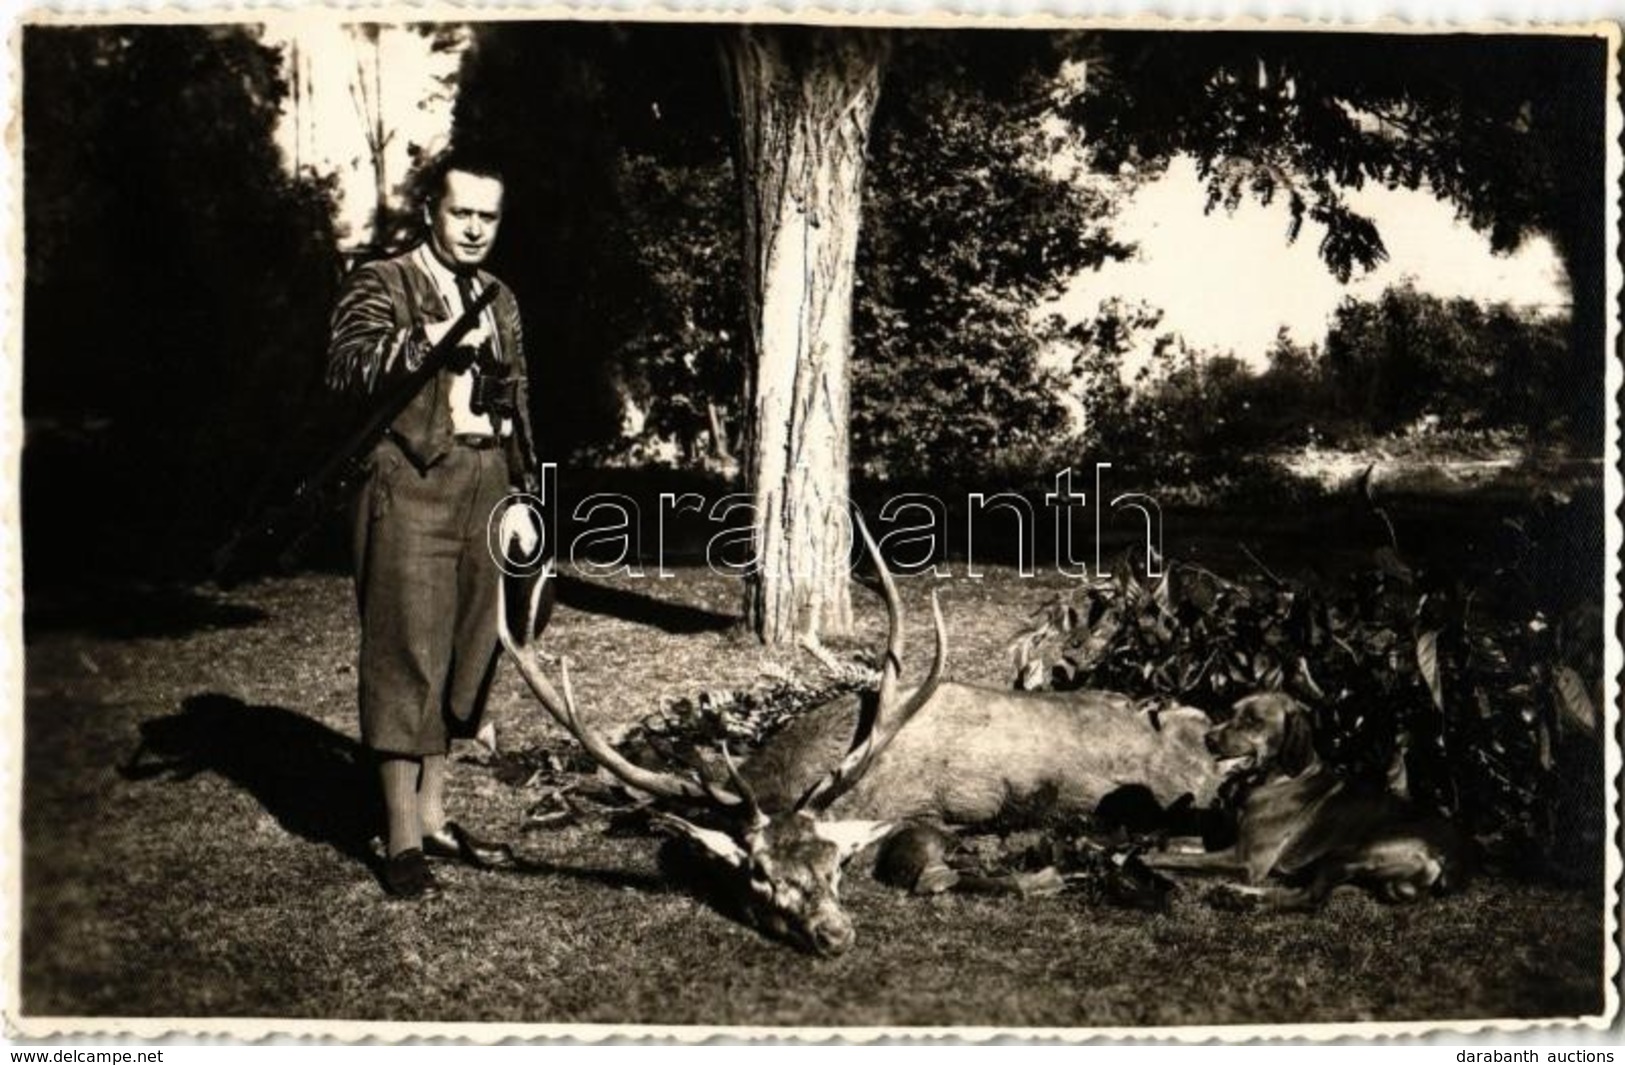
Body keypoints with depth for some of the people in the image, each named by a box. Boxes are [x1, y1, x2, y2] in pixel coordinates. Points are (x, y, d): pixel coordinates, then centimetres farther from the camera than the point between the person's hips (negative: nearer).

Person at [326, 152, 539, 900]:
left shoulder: (500, 300, 20)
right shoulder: (382, 284, 0)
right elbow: (347, 364, -17)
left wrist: (523, 498, 17)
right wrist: (431, 340, -28)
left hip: (485, 487, 7)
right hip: (413, 486, -6)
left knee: (463, 655, 9)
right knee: (407, 655, -6)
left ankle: (432, 816, 21)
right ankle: (402, 840, 0)